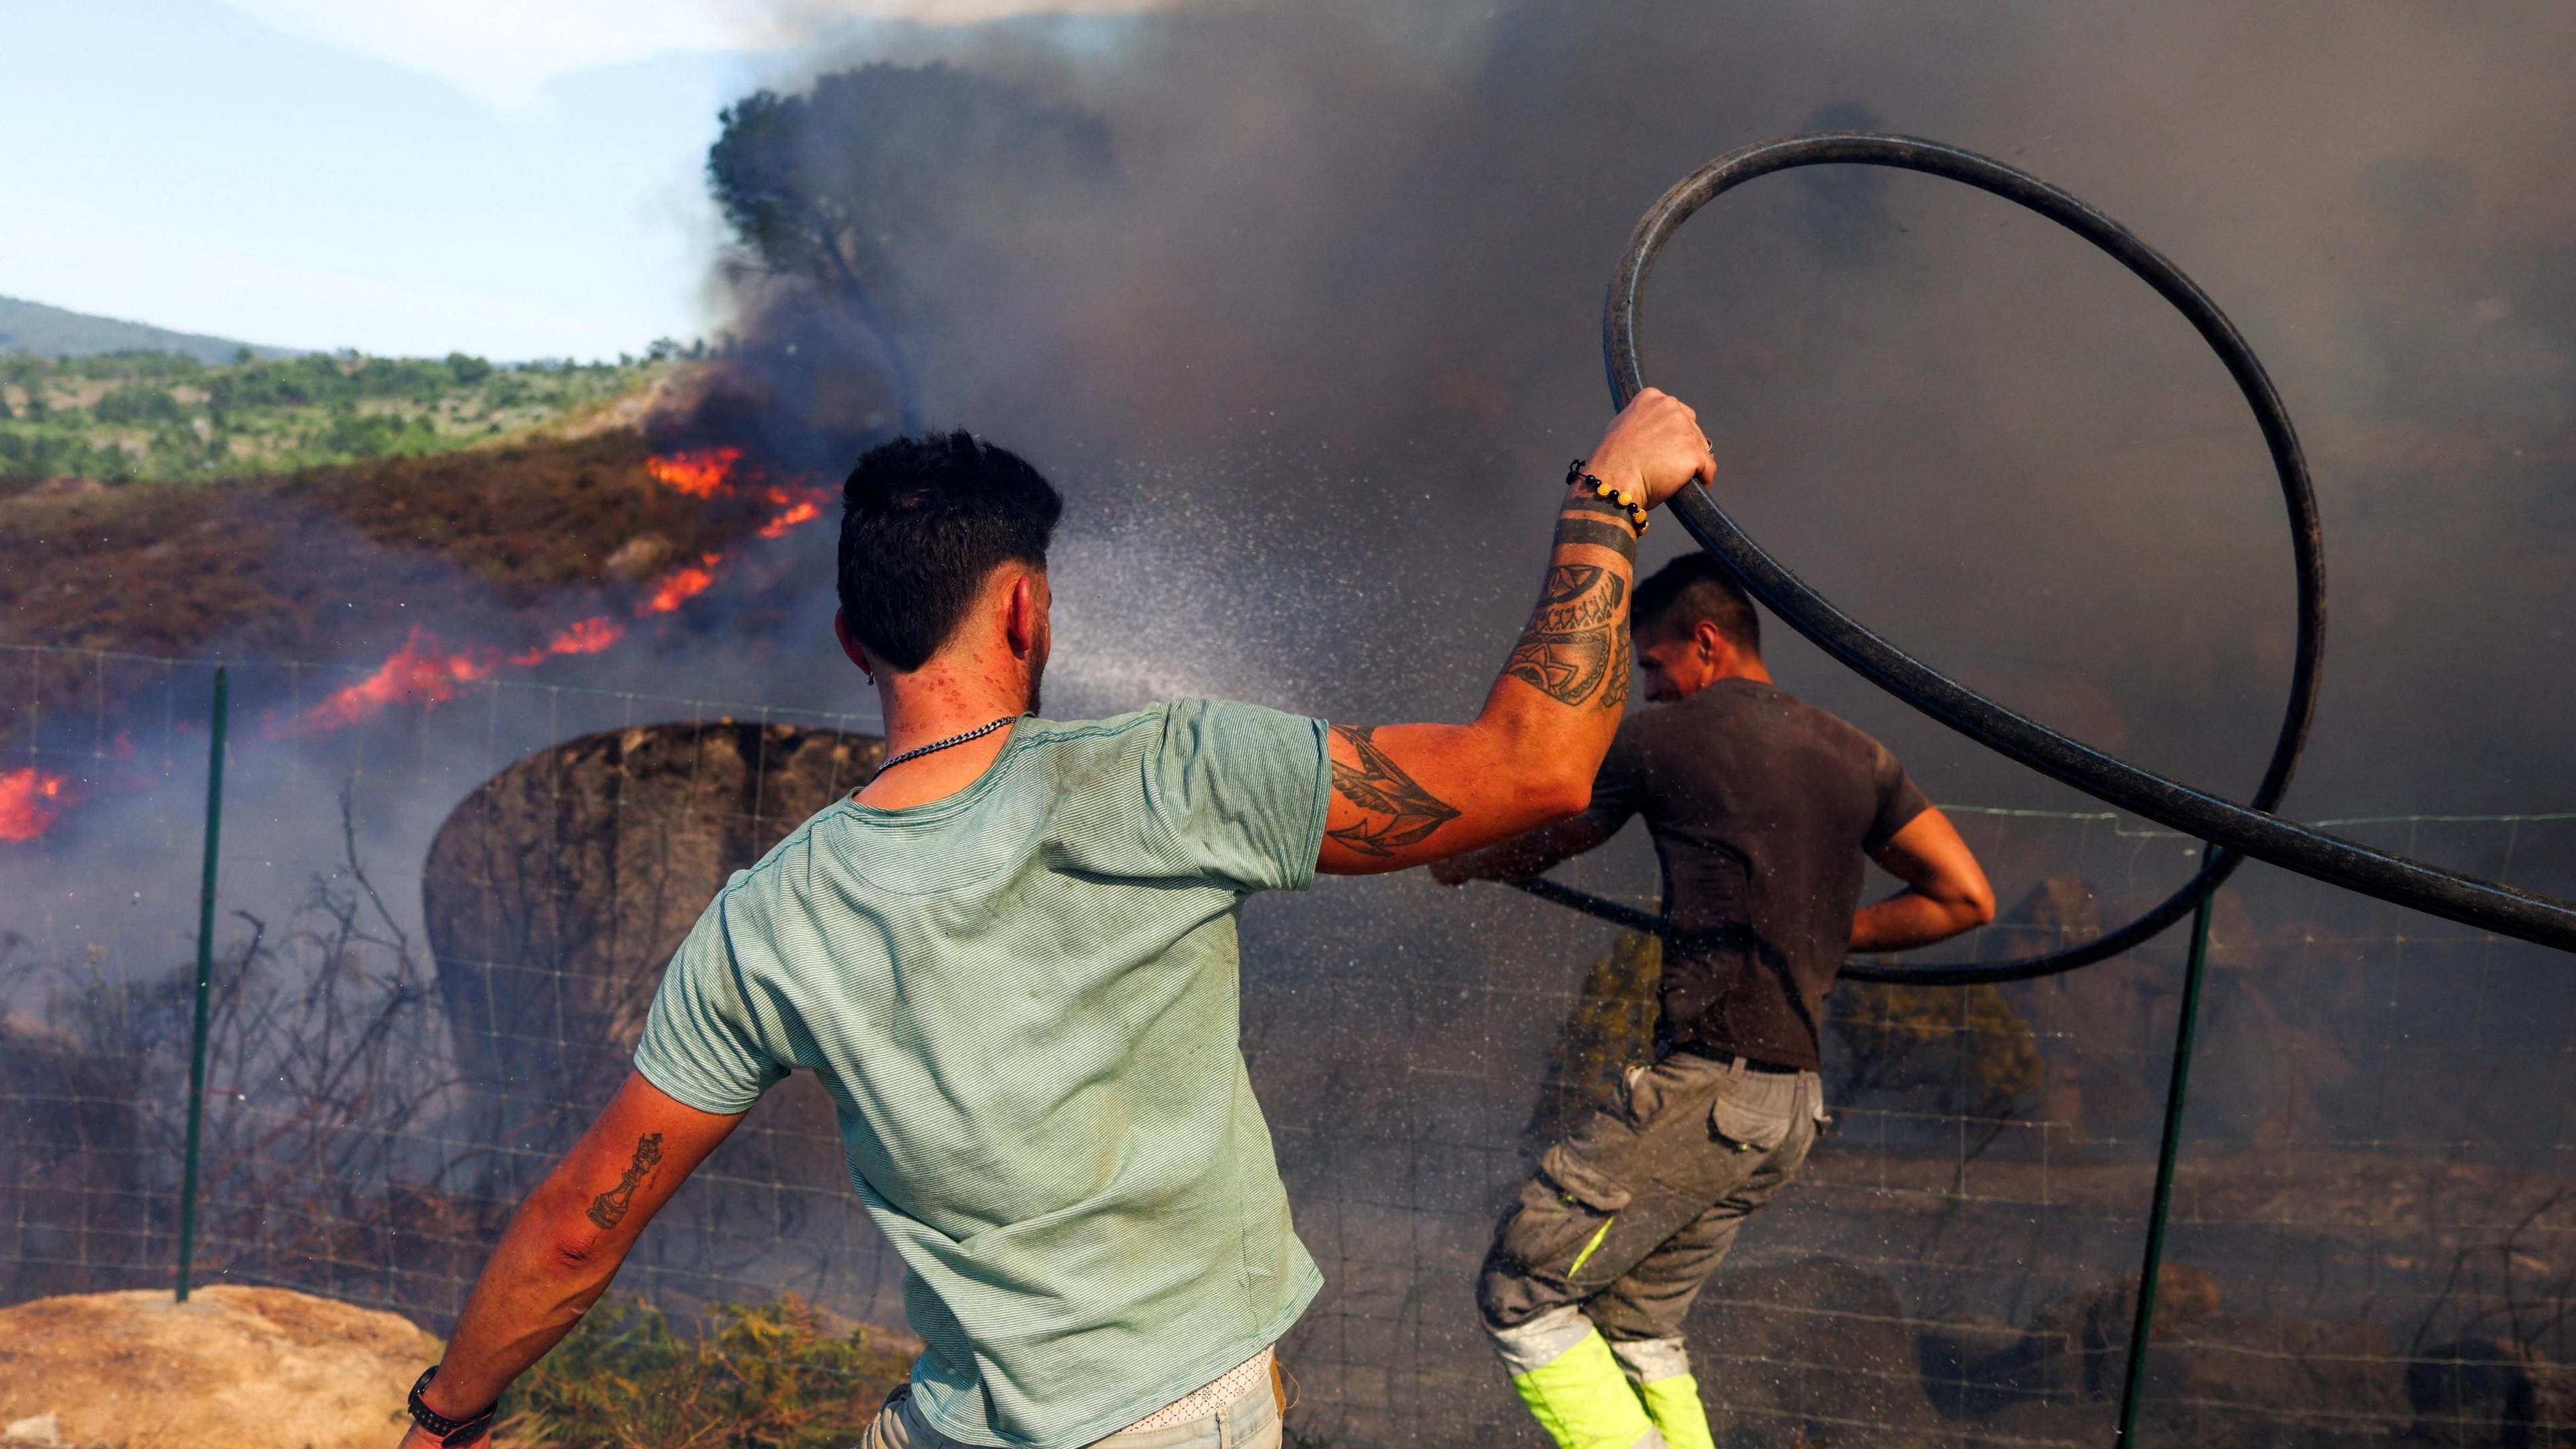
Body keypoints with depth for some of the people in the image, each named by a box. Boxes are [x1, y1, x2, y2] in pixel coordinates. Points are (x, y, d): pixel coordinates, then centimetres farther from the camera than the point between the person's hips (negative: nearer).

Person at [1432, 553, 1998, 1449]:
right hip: (1793, 1103, 8)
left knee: (1520, 1296, -2)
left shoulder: (1662, 738, -3)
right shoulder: (1855, 756, 13)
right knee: (1638, 1324, 17)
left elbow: (1541, 845, 12)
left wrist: (1458, 867, 33)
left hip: (1706, 1088, -8)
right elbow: (1966, 897, 11)